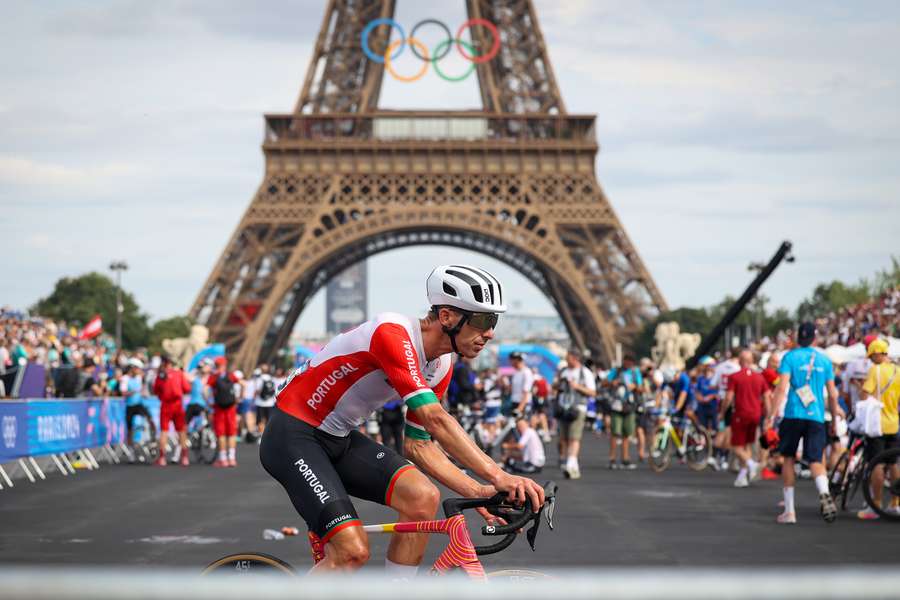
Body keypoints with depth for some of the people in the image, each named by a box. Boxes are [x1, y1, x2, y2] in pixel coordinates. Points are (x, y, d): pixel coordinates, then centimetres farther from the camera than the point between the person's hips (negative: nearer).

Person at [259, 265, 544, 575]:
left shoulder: (440, 368, 0)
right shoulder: (392, 334, -27)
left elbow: (418, 445, 6)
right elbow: (435, 419, -37)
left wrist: (477, 491, -8)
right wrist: (499, 476, -41)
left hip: (341, 439, 8)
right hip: (293, 435, -8)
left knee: (424, 497, -13)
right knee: (353, 551, -21)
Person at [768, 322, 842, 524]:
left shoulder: (790, 357, 1)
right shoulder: (824, 360, 10)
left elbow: (782, 387, -10)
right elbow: (832, 394, 10)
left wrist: (774, 413, -11)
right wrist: (835, 415, 22)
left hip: (793, 415, -2)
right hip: (817, 417, 2)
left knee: (788, 458, 12)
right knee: (816, 460, 0)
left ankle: (789, 511, 11)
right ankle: (824, 493, -31)